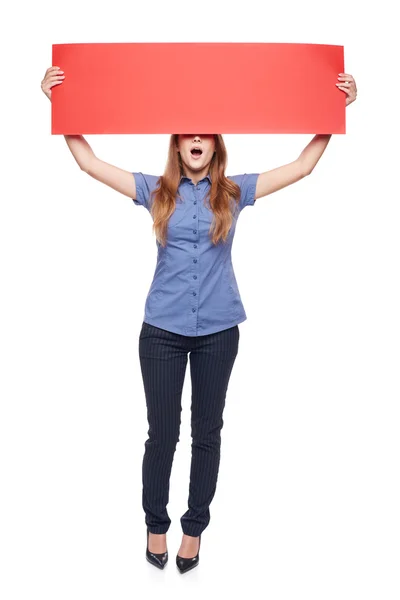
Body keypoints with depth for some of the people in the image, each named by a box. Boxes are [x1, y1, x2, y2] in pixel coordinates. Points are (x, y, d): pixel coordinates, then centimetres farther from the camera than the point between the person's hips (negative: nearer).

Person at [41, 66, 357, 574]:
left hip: (218, 330, 1)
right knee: (162, 433, 5)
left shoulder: (235, 192, 4)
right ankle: (155, 523, 27)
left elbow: (303, 166, 6)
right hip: (163, 328, 0)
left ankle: (194, 527, 27)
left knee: (207, 433, 9)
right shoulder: (155, 191, 4)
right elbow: (89, 162, 4)